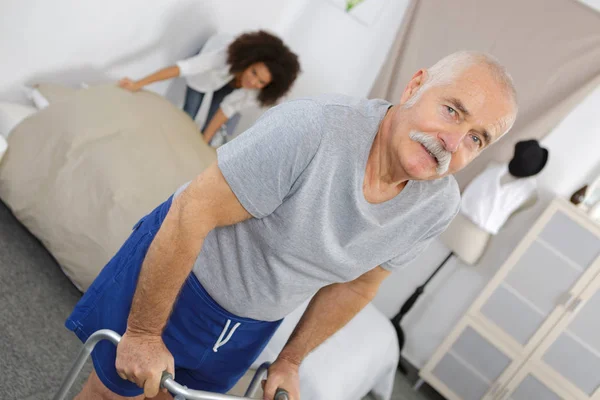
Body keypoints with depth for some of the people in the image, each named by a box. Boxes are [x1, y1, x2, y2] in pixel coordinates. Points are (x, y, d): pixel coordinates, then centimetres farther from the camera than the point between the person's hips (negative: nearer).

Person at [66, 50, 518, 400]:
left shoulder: (439, 205, -15)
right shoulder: (314, 128, -35)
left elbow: (356, 285, 0)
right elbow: (192, 211, -28)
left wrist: (290, 362, 8)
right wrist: (143, 333, -21)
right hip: (180, 273, -4)